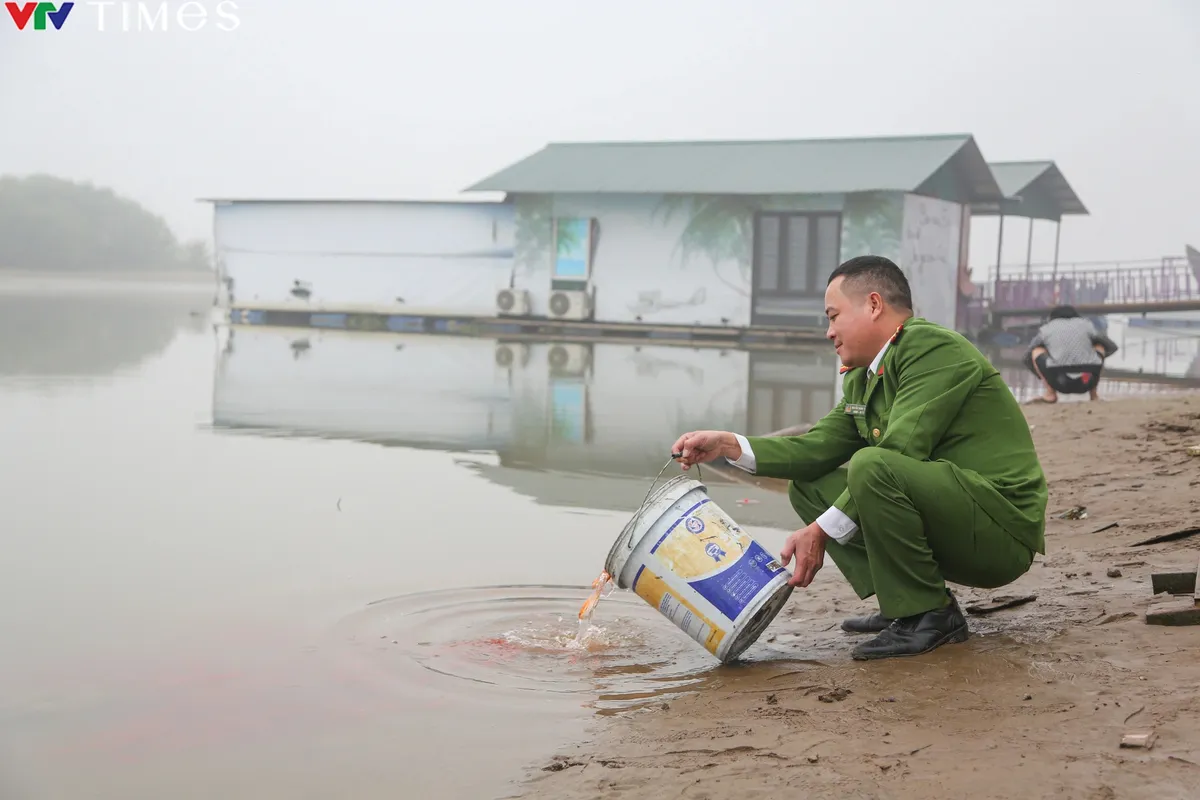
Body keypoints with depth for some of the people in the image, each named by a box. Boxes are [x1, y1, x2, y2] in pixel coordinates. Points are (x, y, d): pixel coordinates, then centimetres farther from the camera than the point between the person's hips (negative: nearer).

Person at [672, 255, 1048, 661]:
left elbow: (897, 452, -24)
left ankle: (929, 615, -15)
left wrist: (821, 532, -22)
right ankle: (907, 602, 2)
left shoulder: (934, 348, -15)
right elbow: (821, 445, 7)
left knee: (872, 468, -31)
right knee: (809, 485, 9)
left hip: (1001, 528, -9)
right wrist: (729, 445, -4)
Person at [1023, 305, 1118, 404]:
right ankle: (1094, 394, 21)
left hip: (1060, 383, -2)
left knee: (1036, 351, 24)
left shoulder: (1045, 329, 20)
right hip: (1087, 382, 2)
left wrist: (1043, 378, 44)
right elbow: (1112, 347, 35)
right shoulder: (1086, 324, 22)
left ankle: (1050, 394, 11)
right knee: (1099, 345, 32)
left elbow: (1026, 358, 31)